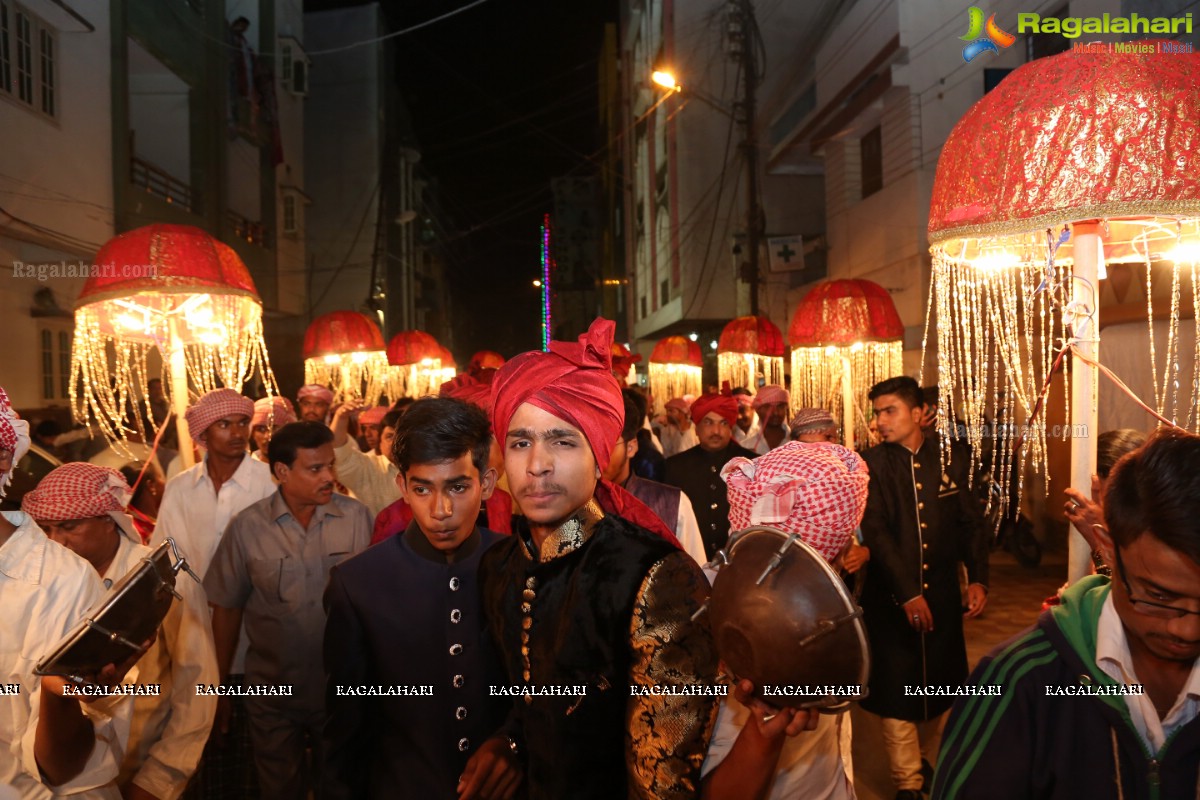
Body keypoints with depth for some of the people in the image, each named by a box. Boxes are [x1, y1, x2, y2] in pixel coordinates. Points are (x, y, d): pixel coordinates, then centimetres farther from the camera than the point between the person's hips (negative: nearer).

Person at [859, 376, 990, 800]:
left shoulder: (951, 461, 3)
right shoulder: (869, 463, -6)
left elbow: (970, 523, 5)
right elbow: (875, 532, -13)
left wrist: (977, 578, -8)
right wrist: (907, 593, -19)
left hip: (942, 593, 3)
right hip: (891, 596, -3)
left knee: (941, 683, 13)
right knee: (897, 688, 3)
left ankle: (931, 762, 35)